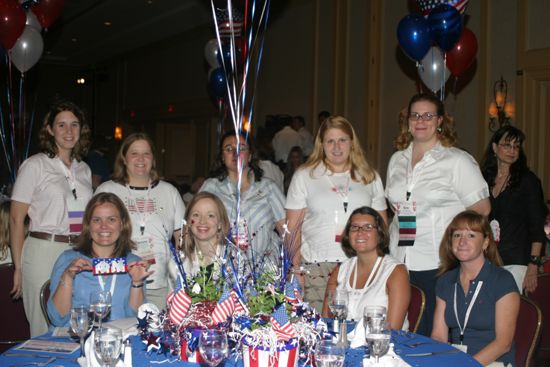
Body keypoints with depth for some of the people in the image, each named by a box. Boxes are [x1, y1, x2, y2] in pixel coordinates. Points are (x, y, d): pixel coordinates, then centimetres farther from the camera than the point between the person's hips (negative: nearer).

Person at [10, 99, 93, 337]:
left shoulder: (84, 169, 14)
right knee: (45, 332, 0)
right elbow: (16, 219, -3)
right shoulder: (35, 166, -1)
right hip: (44, 252, -5)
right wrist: (19, 268, -8)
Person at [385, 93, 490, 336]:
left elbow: (481, 208, -2)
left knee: (434, 334, -3)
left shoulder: (457, 160, -2)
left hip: (438, 264, -5)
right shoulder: (397, 160, 15)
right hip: (400, 261, 5)